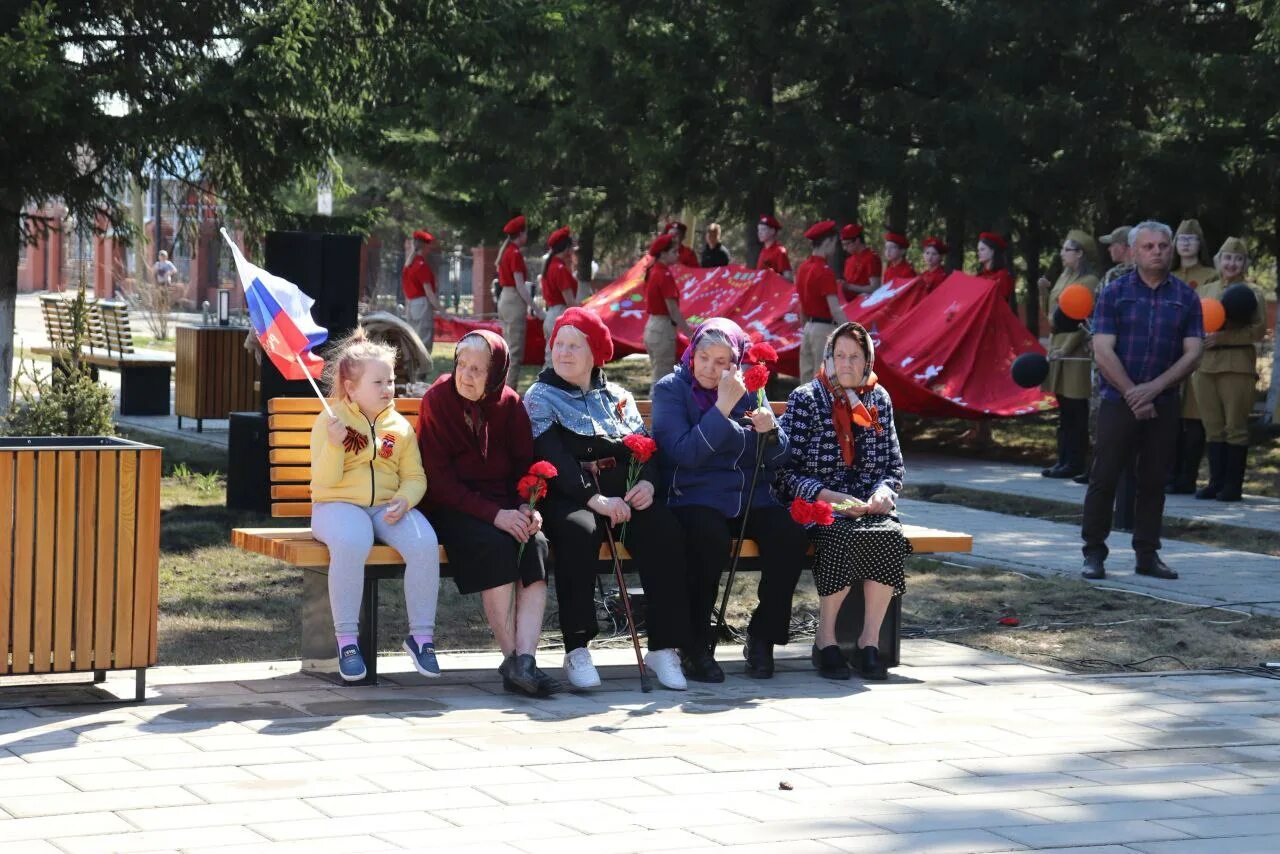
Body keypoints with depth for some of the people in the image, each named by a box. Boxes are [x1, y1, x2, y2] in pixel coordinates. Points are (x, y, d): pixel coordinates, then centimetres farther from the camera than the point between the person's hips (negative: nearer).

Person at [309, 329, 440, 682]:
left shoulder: (399, 426, 13)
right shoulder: (330, 421, 1)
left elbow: (415, 477, 11)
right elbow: (323, 481, -6)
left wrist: (404, 500, -10)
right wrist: (334, 444, -22)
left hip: (387, 506, 4)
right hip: (339, 505, -4)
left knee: (425, 543, -28)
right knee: (351, 543, -39)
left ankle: (422, 635, -12)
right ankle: (346, 640, -27)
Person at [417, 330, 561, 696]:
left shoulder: (509, 404, 5)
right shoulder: (437, 400, -7)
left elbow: (525, 463, 8)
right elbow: (439, 477, -12)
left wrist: (526, 507, -14)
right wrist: (493, 515, -22)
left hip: (504, 505, 4)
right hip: (451, 507, -4)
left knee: (536, 544, -27)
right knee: (495, 545, -33)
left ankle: (525, 660, -34)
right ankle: (511, 659, -27)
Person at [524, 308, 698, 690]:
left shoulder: (618, 397, 24)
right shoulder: (541, 396, 10)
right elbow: (552, 456, -6)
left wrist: (646, 481, -10)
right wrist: (593, 498, -21)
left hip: (623, 495, 3)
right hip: (568, 497, -3)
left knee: (666, 530, -27)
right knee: (579, 531, -38)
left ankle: (664, 647, -27)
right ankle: (577, 649, -33)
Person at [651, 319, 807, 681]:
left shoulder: (749, 389, 10)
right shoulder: (671, 389, -1)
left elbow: (777, 459, 10)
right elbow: (684, 453, -17)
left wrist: (770, 432, -12)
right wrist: (722, 408, -21)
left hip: (751, 498, 4)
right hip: (694, 498, -4)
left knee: (790, 535, -25)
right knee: (712, 539, -36)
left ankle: (763, 636, -7)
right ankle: (696, 644, -21)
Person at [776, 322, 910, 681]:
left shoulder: (879, 399, 14)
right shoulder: (805, 399, 1)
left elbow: (895, 464, 18)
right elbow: (787, 469, -5)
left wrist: (885, 490, -5)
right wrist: (828, 496, -18)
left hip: (868, 507, 4)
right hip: (817, 507, -3)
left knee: (890, 535, -31)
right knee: (845, 536, -36)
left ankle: (870, 641, -23)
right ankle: (825, 640, -22)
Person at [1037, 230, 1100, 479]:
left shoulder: (1089, 282, -11)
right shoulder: (1065, 277, 16)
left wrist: (1065, 348, -20)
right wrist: (1046, 291, 8)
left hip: (1076, 352, -9)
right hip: (1059, 347, 9)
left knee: (1075, 410, -4)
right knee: (1064, 409, 12)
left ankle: (1075, 463, -1)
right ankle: (1064, 459, 18)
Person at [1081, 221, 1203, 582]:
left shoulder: (1185, 297, 5)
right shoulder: (1114, 294, -1)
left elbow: (1192, 353, 0)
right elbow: (1103, 352, -7)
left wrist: (1154, 388, -11)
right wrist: (1132, 394, -12)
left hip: (1163, 403, 2)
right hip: (1118, 400, -2)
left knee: (1153, 481, 7)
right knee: (1104, 478, -2)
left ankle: (1147, 554, 14)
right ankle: (1094, 553, 5)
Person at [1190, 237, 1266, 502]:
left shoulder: (1252, 293, 1)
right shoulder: (1205, 290, 15)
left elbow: (1259, 330, -7)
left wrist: (1222, 337, -16)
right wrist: (1199, 338, -7)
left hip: (1237, 365, -4)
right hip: (1205, 364, 4)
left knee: (1235, 426, -3)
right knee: (1213, 427, 6)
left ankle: (1234, 485, -1)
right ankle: (1216, 481, 10)